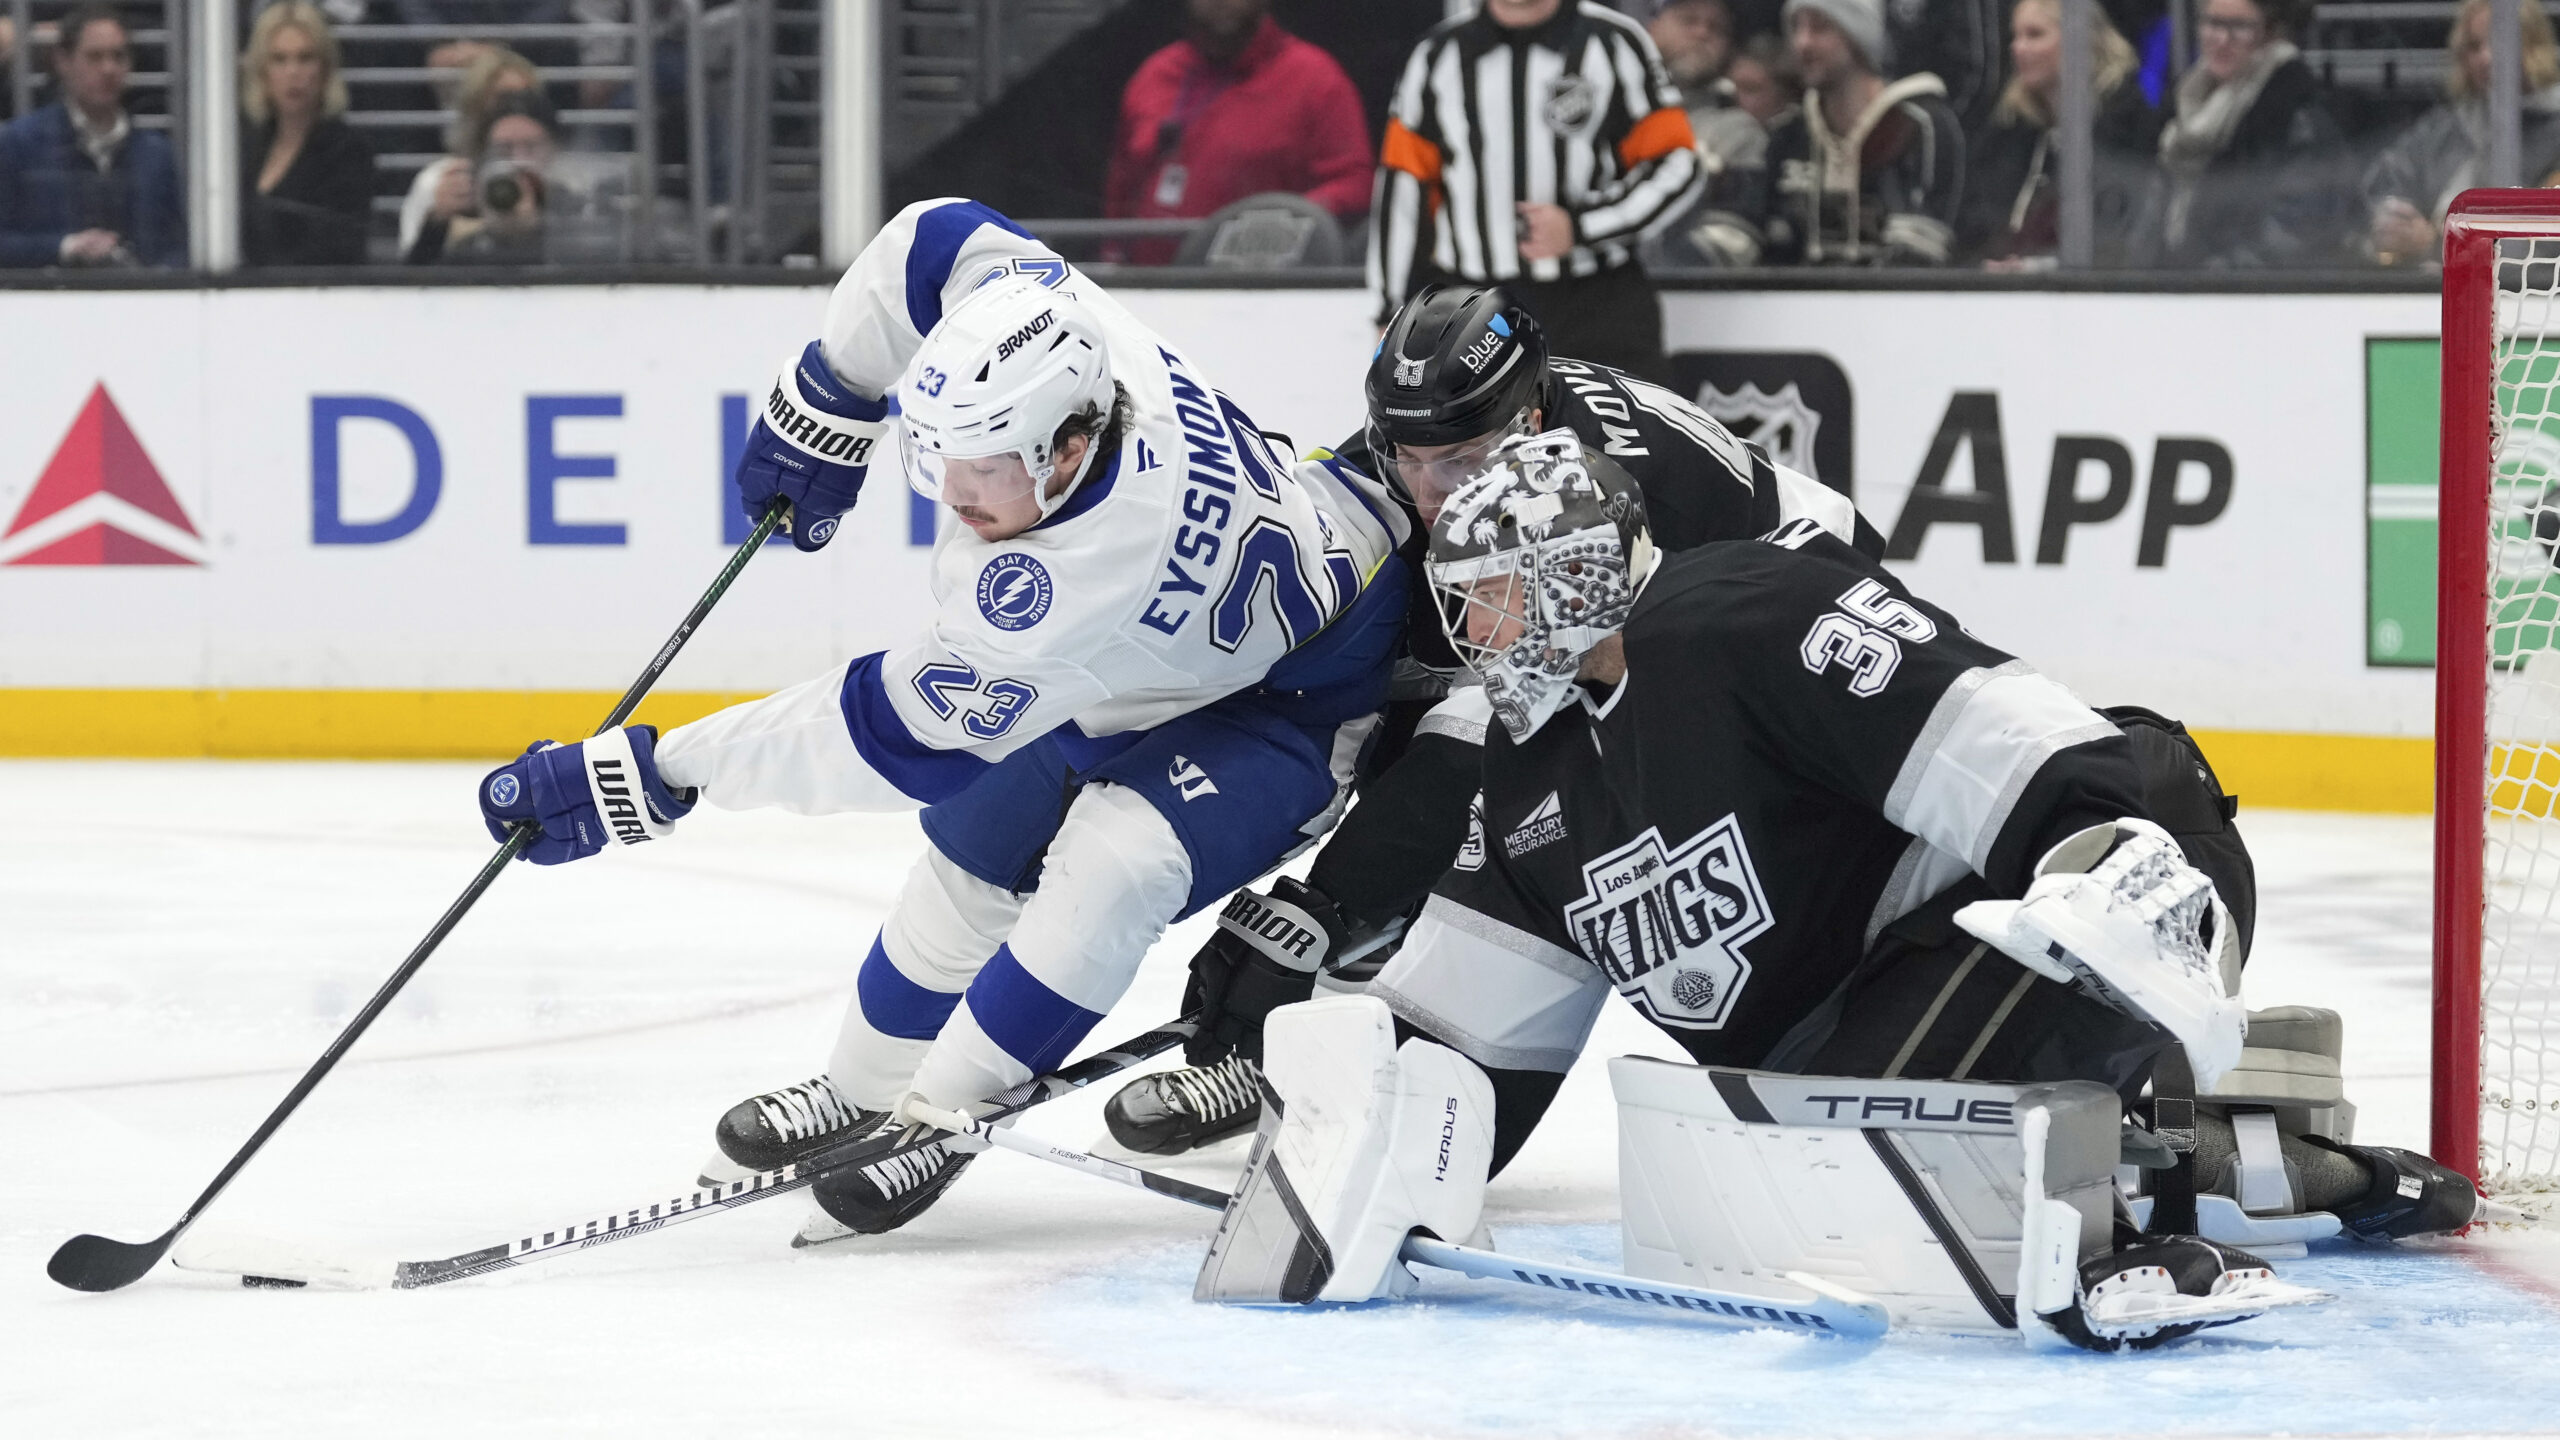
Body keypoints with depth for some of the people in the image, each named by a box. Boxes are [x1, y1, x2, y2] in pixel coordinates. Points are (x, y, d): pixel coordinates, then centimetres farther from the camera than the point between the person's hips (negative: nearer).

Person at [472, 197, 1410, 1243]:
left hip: (1306, 691, -9)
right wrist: (822, 410, -3)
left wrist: (655, 776, -31)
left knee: (1116, 861, -29)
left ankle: (939, 1117, -12)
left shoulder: (1083, 581, -44)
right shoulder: (1024, 317, -28)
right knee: (982, 840, 12)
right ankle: (864, 1089, 30)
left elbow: (891, 736, -36)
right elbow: (935, 241, -5)